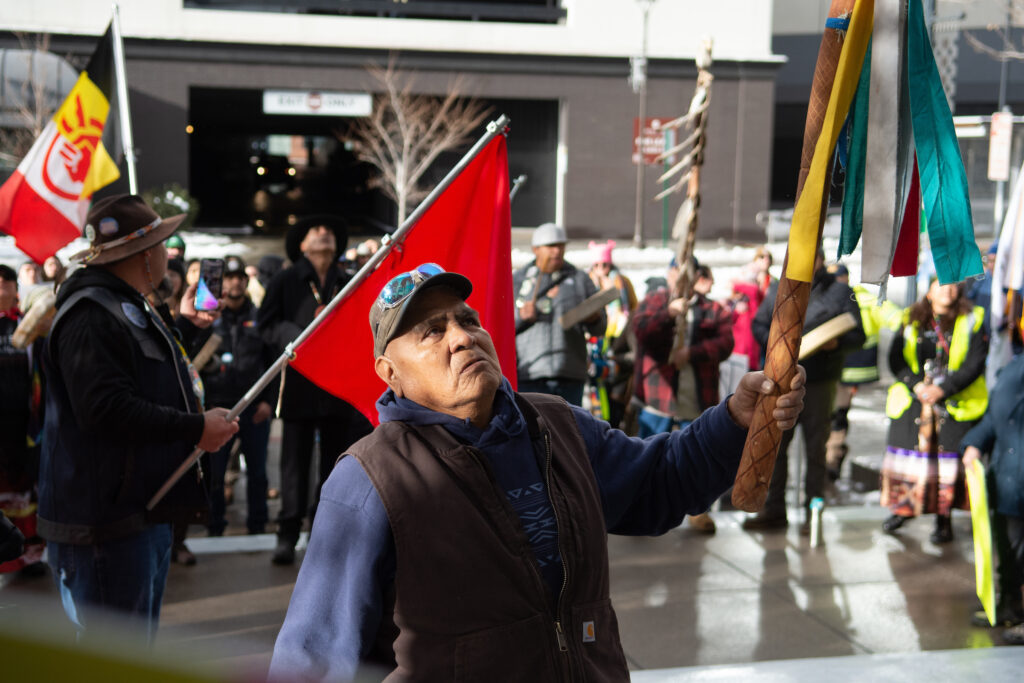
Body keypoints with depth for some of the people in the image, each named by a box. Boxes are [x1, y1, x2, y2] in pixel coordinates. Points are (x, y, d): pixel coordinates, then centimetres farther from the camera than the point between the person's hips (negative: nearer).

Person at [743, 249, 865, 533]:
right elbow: (758, 324, 13)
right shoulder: (778, 290, 13)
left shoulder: (840, 292, 4)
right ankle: (774, 509, 16)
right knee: (774, 443, 5)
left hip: (820, 381, -3)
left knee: (815, 447, 2)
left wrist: (835, 343, -20)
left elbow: (857, 335, 0)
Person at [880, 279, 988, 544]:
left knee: (948, 459, -3)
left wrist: (943, 389, -15)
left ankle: (943, 519, 9)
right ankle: (904, 507, 24)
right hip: (913, 400, 2)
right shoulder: (911, 320, 8)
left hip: (955, 403, -2)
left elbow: (975, 364, -5)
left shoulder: (971, 321, 2)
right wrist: (916, 384, -12)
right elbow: (895, 358, 4)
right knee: (907, 452, 4)